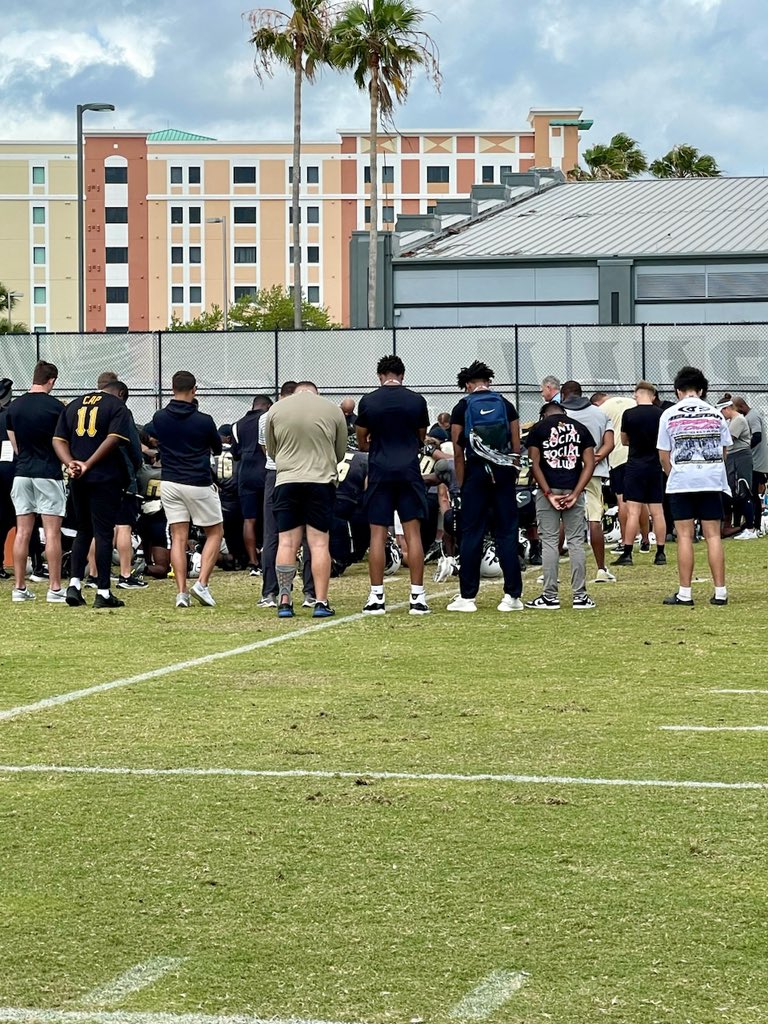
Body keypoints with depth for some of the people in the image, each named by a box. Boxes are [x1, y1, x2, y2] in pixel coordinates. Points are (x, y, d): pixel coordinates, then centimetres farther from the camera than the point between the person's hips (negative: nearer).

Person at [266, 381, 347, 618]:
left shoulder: (276, 410, 5)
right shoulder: (333, 411, 3)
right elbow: (341, 452, 14)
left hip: (286, 481, 0)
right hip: (322, 480, 0)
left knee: (286, 543, 2)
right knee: (319, 544, 1)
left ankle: (284, 601, -1)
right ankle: (321, 601, -2)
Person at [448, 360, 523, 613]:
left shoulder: (462, 408, 1)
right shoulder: (506, 405, 6)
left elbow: (458, 453, -1)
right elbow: (516, 447, 4)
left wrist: (461, 484, 4)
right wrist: (512, 473, 12)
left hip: (476, 472, -2)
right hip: (504, 473, 2)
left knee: (471, 535, 3)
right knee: (507, 535, 4)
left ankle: (467, 596, 2)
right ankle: (512, 595, 1)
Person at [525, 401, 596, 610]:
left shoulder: (538, 429, 3)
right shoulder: (580, 429, 9)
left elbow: (535, 464, -6)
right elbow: (589, 464, 1)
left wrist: (549, 494, -7)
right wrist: (575, 494, -4)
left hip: (548, 491, -2)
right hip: (573, 490, 2)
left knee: (549, 542, 2)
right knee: (576, 542, 5)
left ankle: (550, 596, 2)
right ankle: (580, 596, 4)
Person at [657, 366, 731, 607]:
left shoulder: (670, 415, 0)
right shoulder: (715, 414, 5)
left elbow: (664, 456, 1)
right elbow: (724, 451, 9)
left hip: (681, 481, -2)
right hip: (713, 480, 2)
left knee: (684, 535, 1)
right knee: (713, 535, 3)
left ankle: (685, 593, 1)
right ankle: (720, 591, 1)